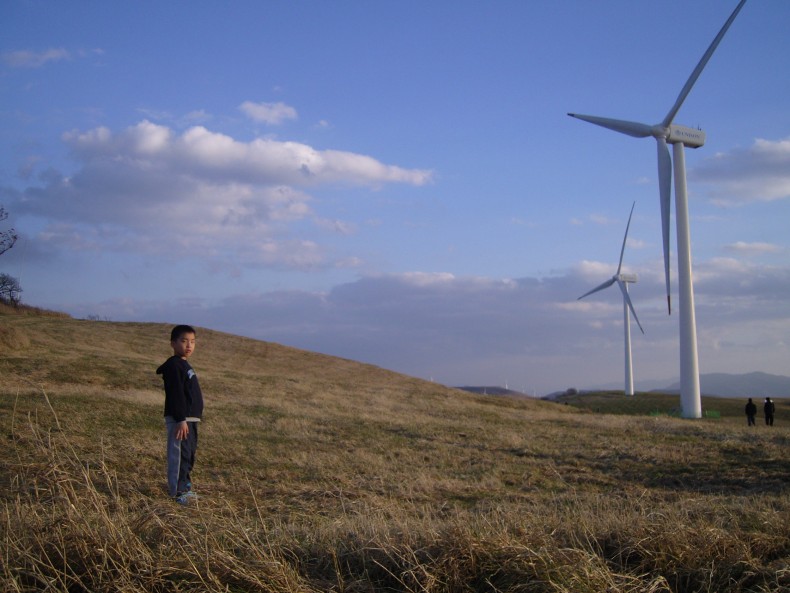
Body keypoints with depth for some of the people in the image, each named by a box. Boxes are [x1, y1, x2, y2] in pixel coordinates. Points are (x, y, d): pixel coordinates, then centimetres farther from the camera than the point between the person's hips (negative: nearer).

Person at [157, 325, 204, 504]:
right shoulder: (174, 365, -14)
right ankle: (178, 492, -7)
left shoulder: (185, 365, 18)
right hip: (179, 419, -10)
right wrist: (181, 420, -25)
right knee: (180, 454, -9)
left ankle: (184, 486, 26)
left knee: (189, 454, 16)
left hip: (190, 418, 10)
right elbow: (175, 395, -20)